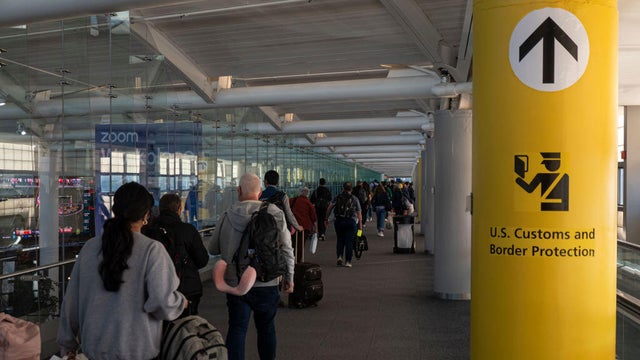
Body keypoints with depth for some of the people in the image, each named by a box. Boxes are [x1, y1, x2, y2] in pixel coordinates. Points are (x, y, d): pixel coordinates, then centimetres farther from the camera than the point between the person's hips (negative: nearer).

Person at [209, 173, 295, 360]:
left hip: (235, 284, 0)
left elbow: (213, 249, 5)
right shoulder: (275, 214, -8)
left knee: (236, 329, 9)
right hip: (267, 283, 0)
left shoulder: (228, 216, -5)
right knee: (266, 329, 16)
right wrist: (289, 278, 6)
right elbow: (286, 250, -6)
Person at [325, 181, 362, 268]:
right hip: (351, 221, -1)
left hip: (339, 221, 1)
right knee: (349, 241, 2)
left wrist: (326, 219, 6)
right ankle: (348, 261, 3)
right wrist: (360, 224, 6)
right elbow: (359, 213, 3)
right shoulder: (355, 199, 6)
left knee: (340, 240, 16)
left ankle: (339, 256, 2)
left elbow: (329, 208, -1)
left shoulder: (338, 197, 6)